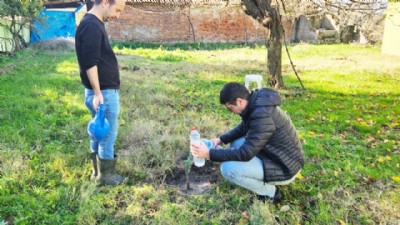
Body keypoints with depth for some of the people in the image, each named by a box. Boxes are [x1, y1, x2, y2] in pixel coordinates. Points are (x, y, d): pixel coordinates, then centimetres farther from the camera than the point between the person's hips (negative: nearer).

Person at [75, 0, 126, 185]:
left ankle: (98, 171, 31)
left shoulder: (94, 23, 13)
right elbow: (89, 63, -24)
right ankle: (106, 175, 18)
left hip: (105, 90, 10)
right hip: (104, 92, -10)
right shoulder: (91, 26, -19)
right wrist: (98, 93, -22)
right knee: (108, 134, 3)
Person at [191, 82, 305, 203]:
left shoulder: (263, 115, -31)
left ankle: (270, 192, 0)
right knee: (236, 142, 13)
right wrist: (221, 139, 4)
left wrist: (209, 154, -24)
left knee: (228, 168, -19)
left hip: (285, 167, -9)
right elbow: (243, 128, 17)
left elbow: (245, 154, -28)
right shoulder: (256, 103, -1)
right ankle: (264, 177, 13)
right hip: (275, 154, 9)